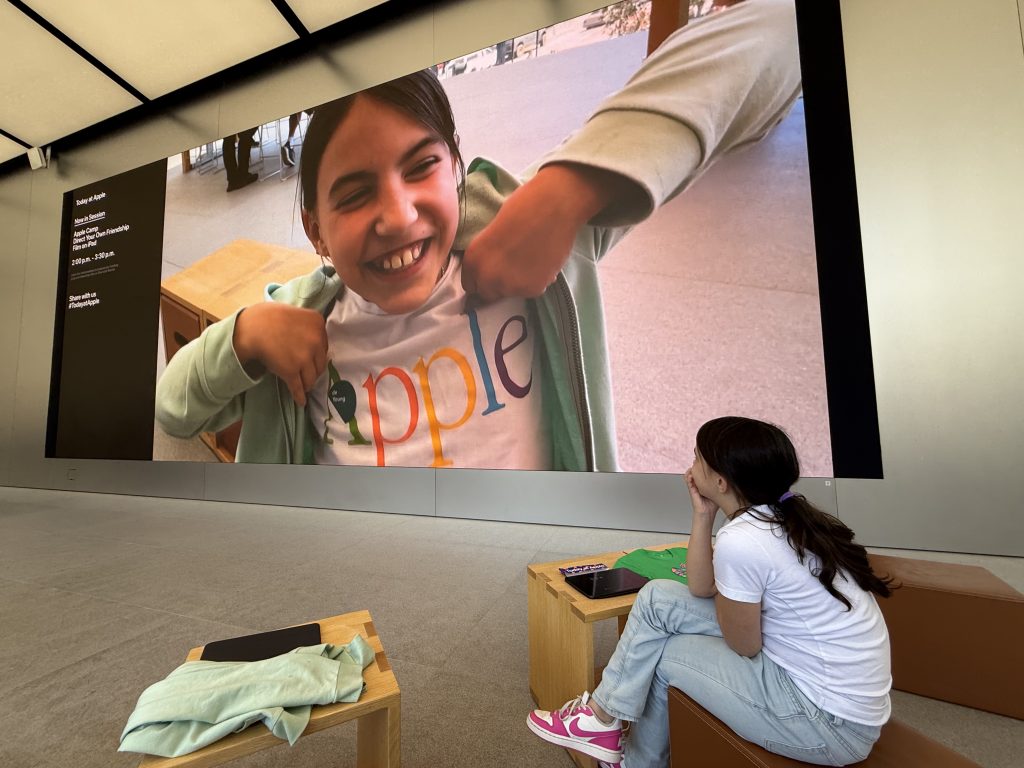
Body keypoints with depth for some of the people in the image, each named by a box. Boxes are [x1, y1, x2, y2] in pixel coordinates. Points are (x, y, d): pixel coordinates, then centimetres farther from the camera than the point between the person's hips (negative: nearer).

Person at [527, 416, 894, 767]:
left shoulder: (740, 541, -29)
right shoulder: (782, 514, 0)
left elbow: (743, 646, -13)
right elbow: (700, 589, 3)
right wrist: (703, 514, -5)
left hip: (832, 720, -7)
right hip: (832, 684, 7)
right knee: (659, 598, 2)